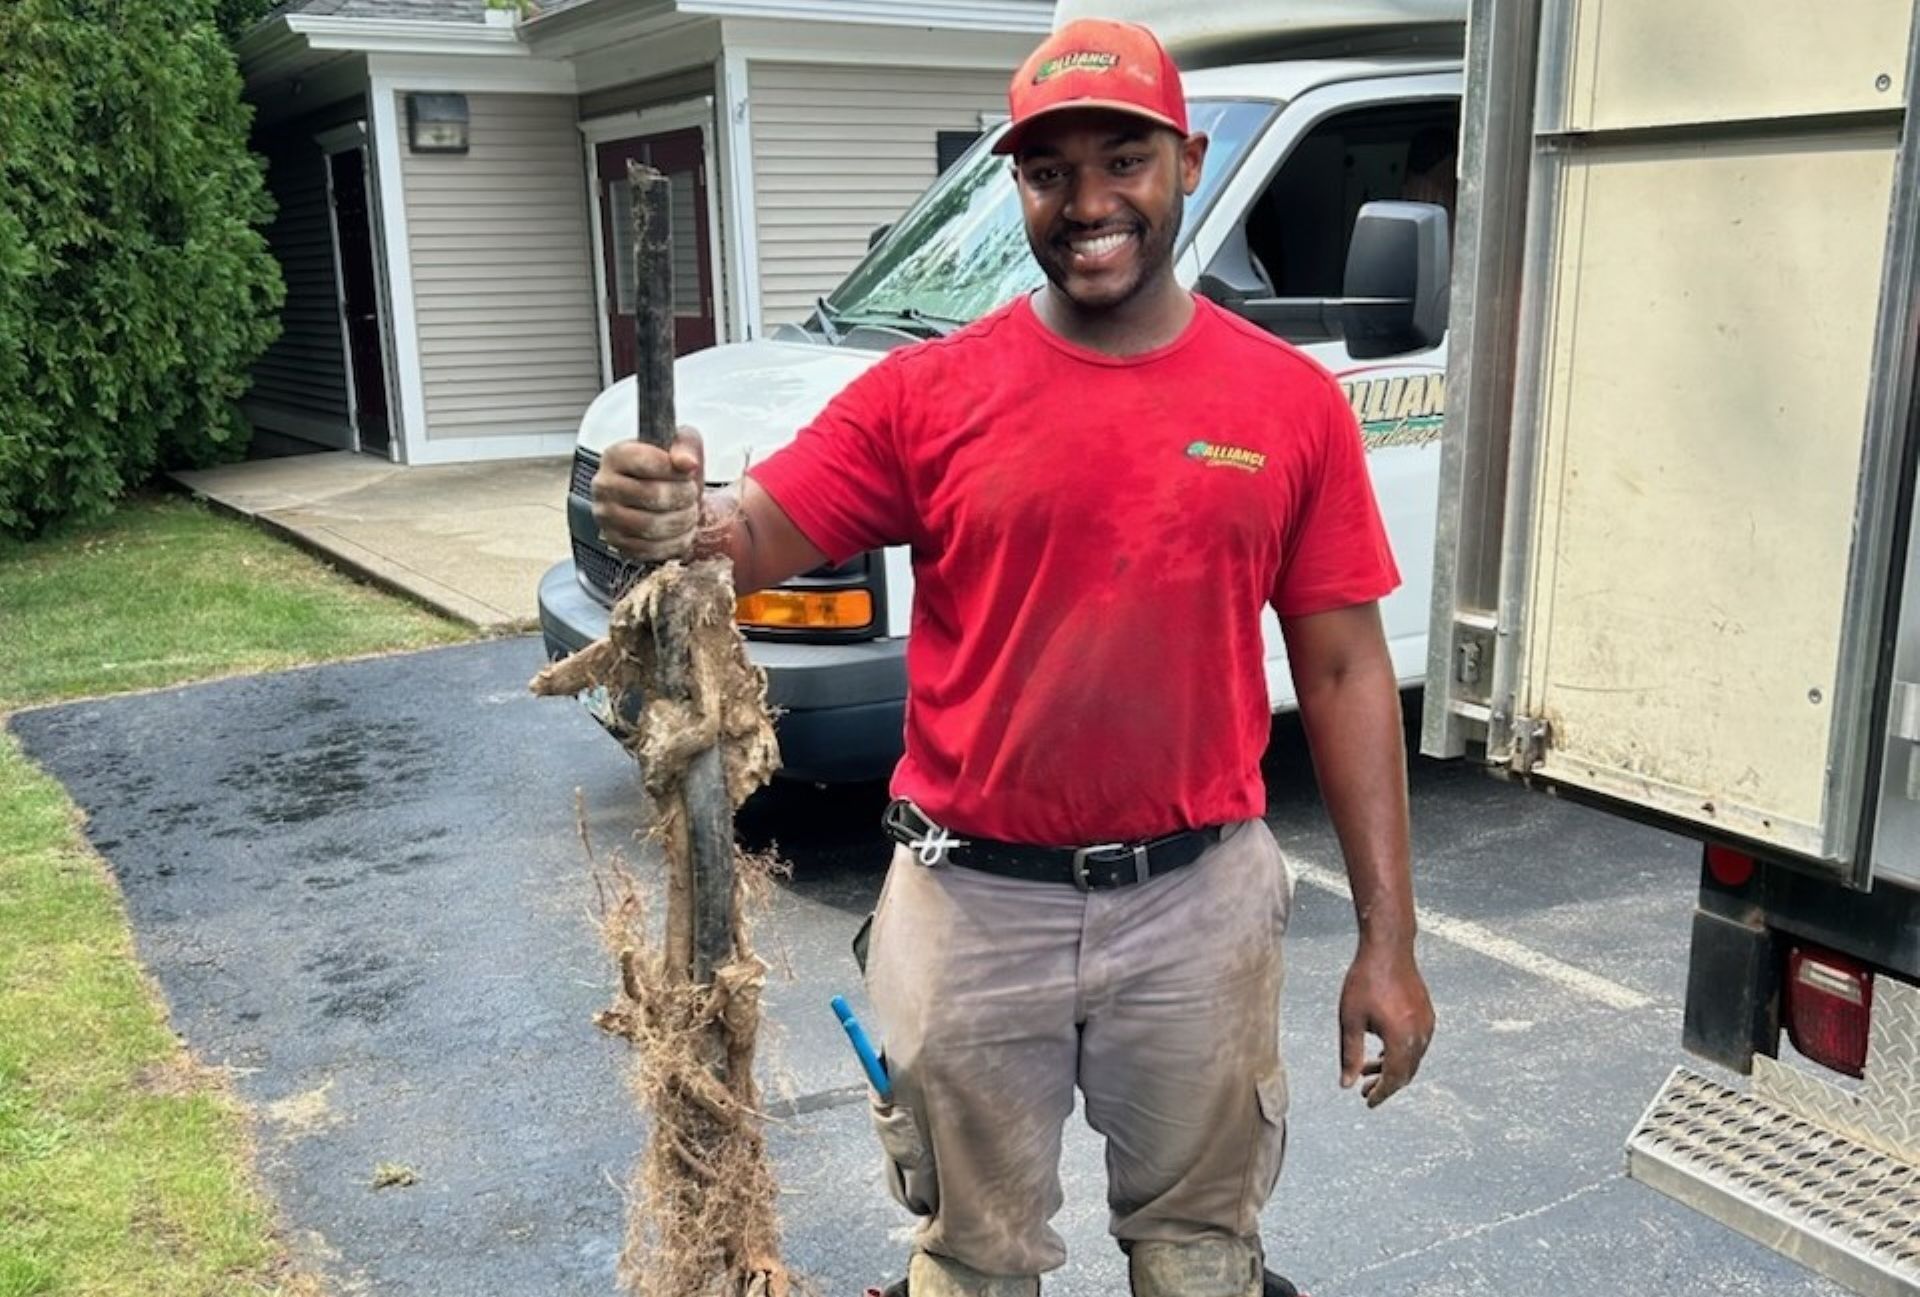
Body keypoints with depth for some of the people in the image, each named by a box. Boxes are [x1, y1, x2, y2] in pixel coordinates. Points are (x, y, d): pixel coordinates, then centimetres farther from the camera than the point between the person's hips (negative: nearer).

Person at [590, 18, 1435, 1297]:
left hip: (1200, 901, 1)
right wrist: (672, 518, -36)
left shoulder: (1294, 402, -3)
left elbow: (1345, 671, -2)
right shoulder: (926, 392, -6)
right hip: (976, 903, 0)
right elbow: (754, 536, -10)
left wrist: (1388, 937, -3)